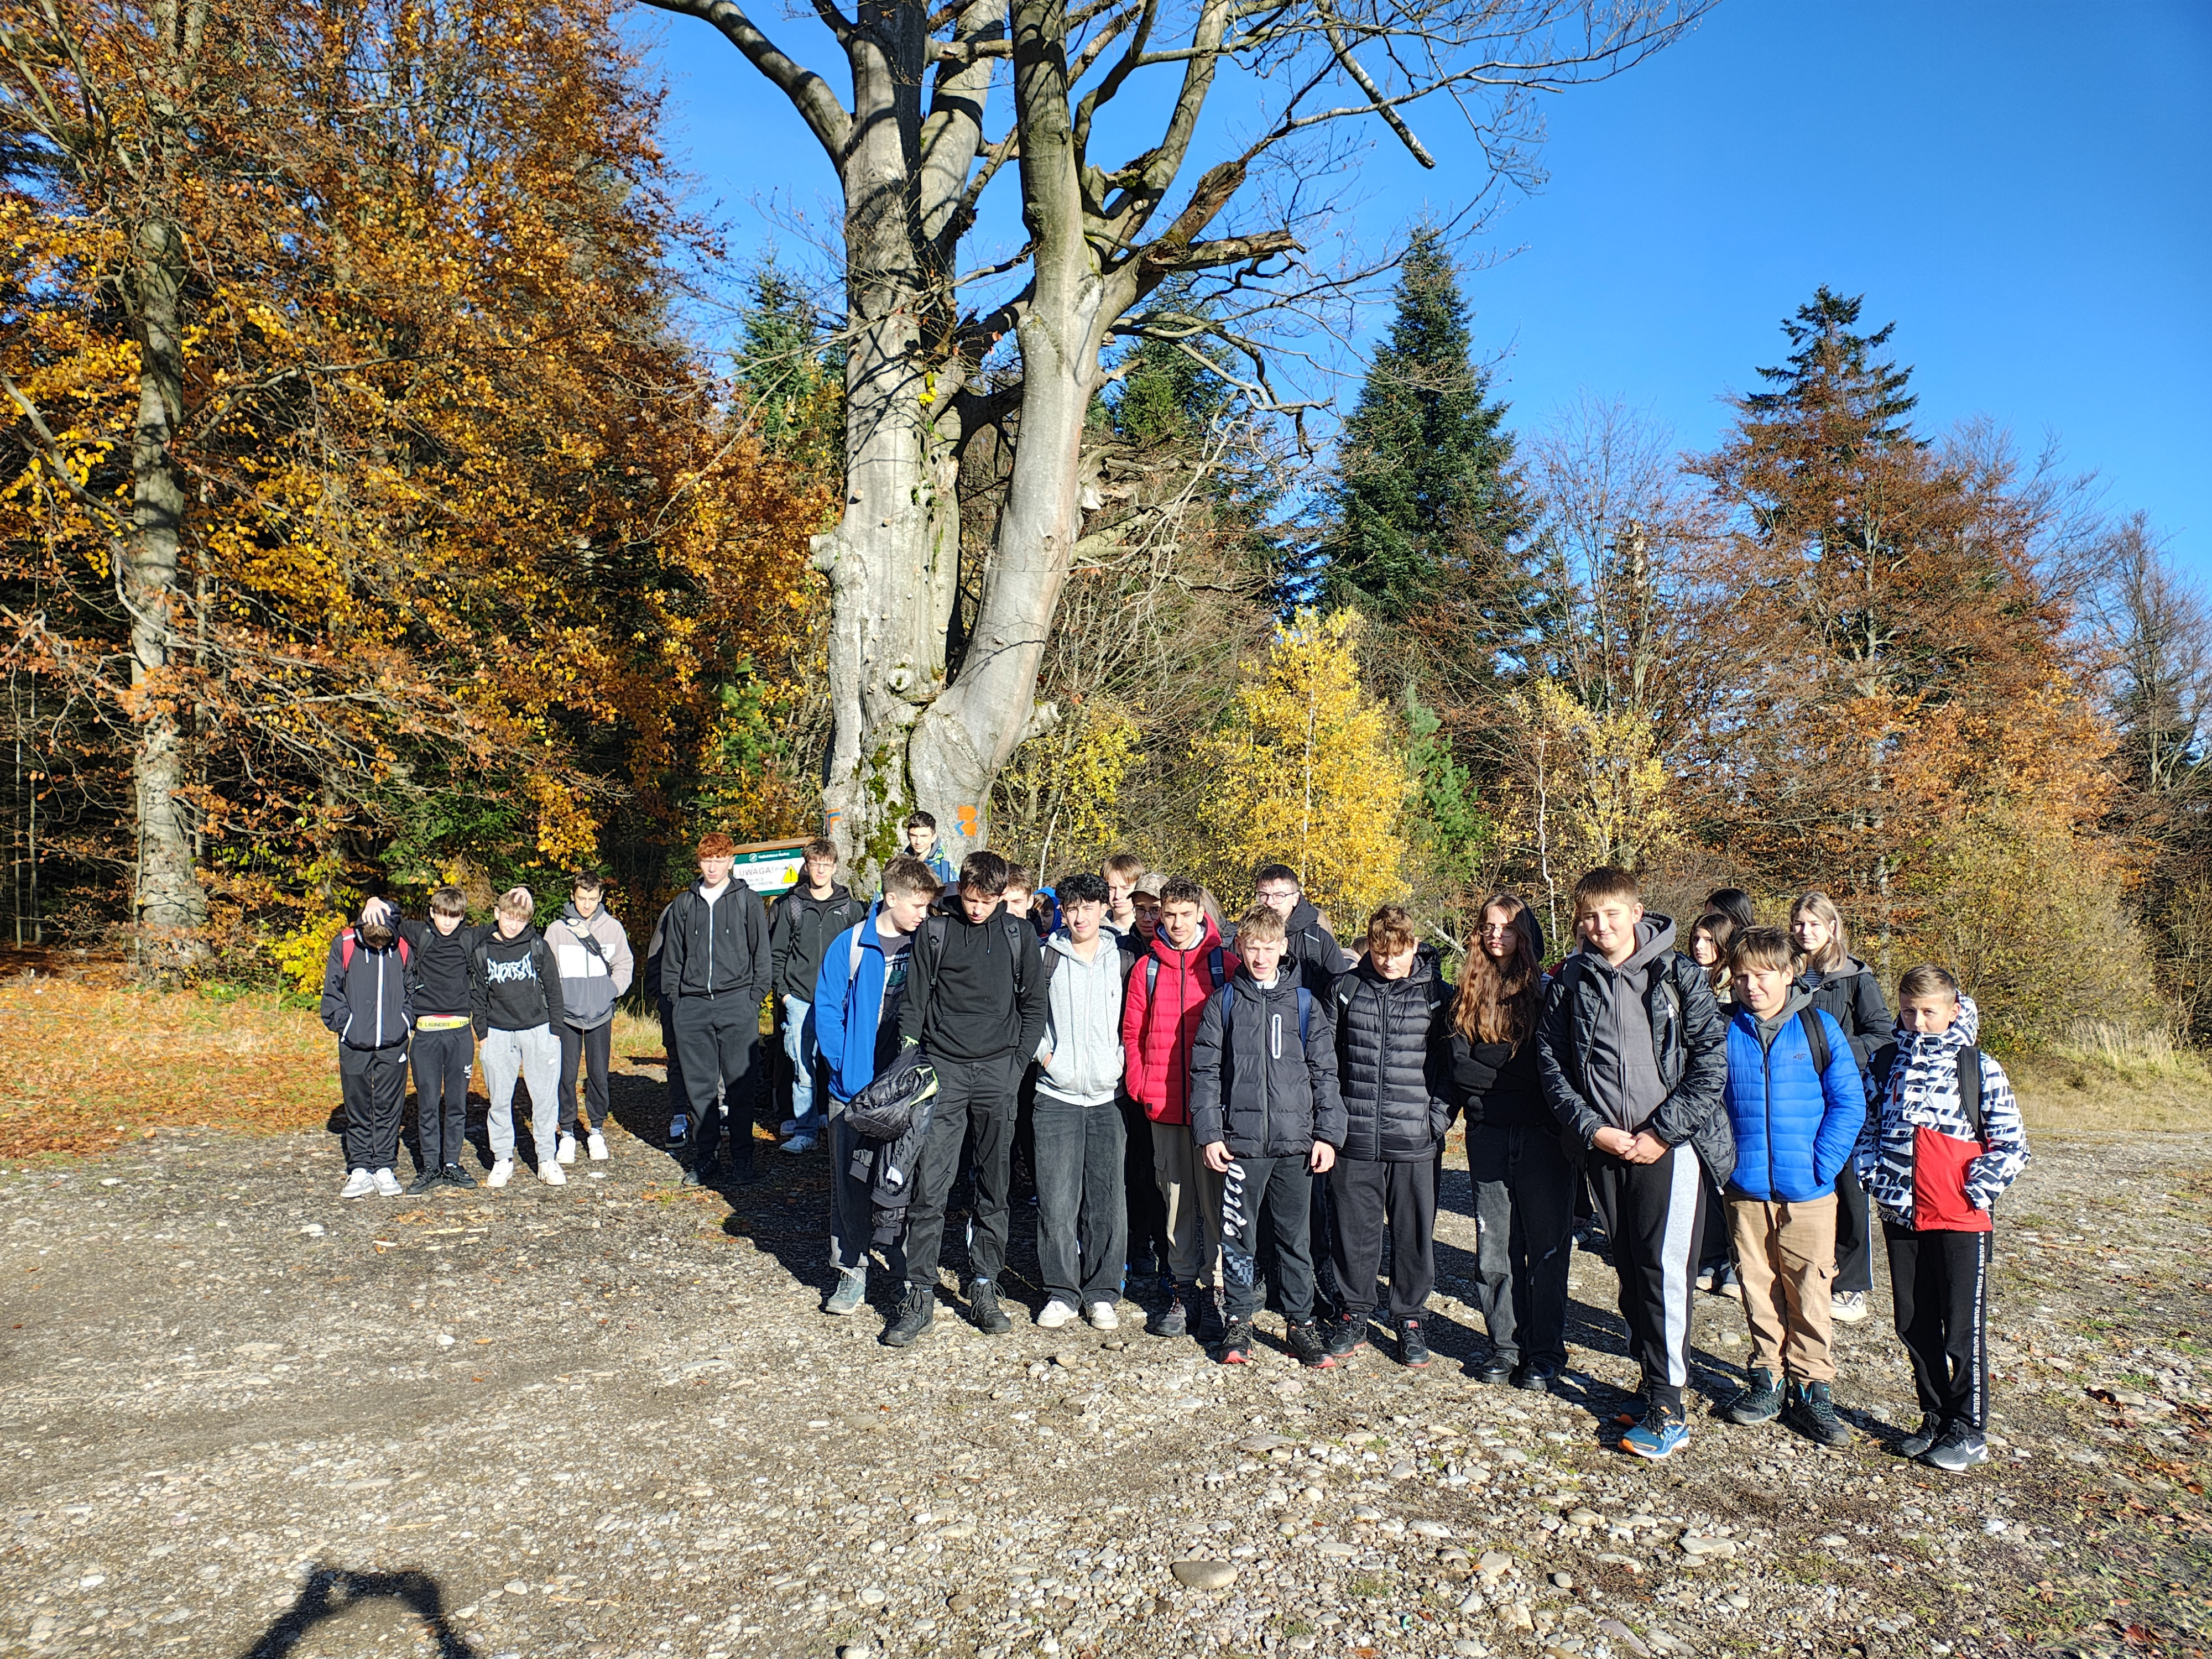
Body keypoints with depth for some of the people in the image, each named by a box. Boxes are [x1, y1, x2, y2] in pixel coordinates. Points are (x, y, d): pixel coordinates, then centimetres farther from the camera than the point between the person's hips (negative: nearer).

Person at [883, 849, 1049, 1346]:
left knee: (994, 1187, 7)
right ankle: (920, 1296, 2)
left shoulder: (1019, 935, 6)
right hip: (944, 1068, -1)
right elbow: (914, 1000, 5)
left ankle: (984, 1289, 18)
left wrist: (1018, 1062, 1)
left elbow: (1033, 1004, 10)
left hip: (999, 1072, 1)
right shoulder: (935, 931, 3)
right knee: (930, 1184, -6)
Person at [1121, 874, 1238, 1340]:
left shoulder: (1225, 963, 0)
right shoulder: (1146, 967, 7)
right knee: (1175, 1198, 10)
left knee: (1214, 1196, 2)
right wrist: (1138, 1084, 0)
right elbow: (1133, 1031, 10)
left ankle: (1213, 1290, 12)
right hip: (1163, 1104, 2)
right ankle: (1183, 1288, 20)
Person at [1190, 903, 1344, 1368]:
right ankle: (1239, 1320, 19)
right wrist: (1208, 1133, -4)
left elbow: (1325, 1071, 7)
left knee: (1296, 1237, 7)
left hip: (1296, 1141, 1)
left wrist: (1328, 1133, 0)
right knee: (1239, 1235, 6)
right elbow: (1205, 1072, 4)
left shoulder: (1306, 1002, 6)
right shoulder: (1222, 1003, 5)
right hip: (1241, 1141, 0)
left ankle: (1302, 1322, 20)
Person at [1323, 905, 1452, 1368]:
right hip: (1354, 1136, 1)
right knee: (1354, 1227, 9)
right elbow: (1327, 1055, 7)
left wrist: (1440, 1119, -5)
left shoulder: (1436, 995, 0)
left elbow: (1449, 1064, 5)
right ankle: (1356, 1312, 26)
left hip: (1414, 1139, -1)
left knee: (1413, 1232, 7)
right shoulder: (1347, 989, 3)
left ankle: (1411, 1318, 23)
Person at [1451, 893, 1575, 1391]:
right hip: (1488, 1134, 3)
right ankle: (1506, 1345, 19)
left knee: (1547, 1247, 3)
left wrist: (1485, 1072, -11)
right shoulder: (1469, 991, 9)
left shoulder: (1548, 991, 1)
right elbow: (1458, 1064, 0)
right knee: (1494, 1249, 6)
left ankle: (1545, 1354, 14)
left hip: (1542, 1132, -2)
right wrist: (1508, 1075, -10)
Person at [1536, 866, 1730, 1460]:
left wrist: (1662, 1131, -11)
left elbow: (1711, 1060, -6)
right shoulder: (1568, 983, 5)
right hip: (1603, 1146, 4)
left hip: (1670, 1145, -3)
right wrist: (1592, 1128, -6)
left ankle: (1668, 1408, 0)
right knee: (1629, 1268, 11)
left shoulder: (1679, 976, -2)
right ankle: (1653, 1378, 25)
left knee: (1665, 1269, -7)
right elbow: (1551, 1063, 5)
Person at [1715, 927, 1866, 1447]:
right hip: (1744, 1189, 2)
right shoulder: (1724, 1032, 1)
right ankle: (1768, 1379, 25)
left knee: (1809, 1292, 3)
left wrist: (1822, 1165, -9)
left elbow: (1849, 1103, -2)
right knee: (1758, 1289, 10)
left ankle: (1812, 1389, 16)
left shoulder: (1819, 1027, -3)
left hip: (1807, 1190, -2)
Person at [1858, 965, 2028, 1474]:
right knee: (1915, 1326, 12)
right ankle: (1935, 1419, 26)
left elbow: (2012, 1144, -4)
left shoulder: (1980, 1069, -4)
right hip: (1901, 1217, 4)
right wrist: (1876, 1181, 0)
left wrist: (1976, 1192, -11)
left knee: (1964, 1326, 3)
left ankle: (1969, 1431, 16)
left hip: (1962, 1220, -4)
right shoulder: (1885, 1064, 6)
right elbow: (1867, 1128, 12)